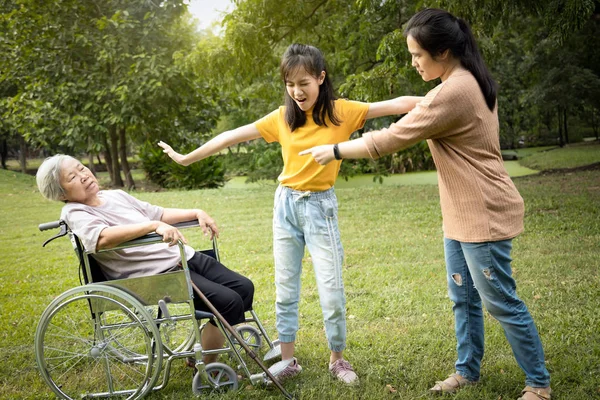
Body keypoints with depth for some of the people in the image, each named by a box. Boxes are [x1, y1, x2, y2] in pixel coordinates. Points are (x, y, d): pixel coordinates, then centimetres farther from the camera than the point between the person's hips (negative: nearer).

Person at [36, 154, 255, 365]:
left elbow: (160, 213, 24)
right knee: (228, 301, -21)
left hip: (185, 256, 9)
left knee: (244, 287, 3)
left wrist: (196, 213, 11)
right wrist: (154, 225, -38)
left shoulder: (116, 195, 16)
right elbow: (104, 237, -29)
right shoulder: (74, 214, -8)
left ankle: (200, 352, 17)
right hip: (158, 274, -8)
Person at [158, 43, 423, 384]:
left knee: (332, 292, 0)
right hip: (286, 204, 3)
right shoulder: (282, 117, 1)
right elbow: (234, 136, 4)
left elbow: (394, 105, -15)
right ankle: (288, 360, 22)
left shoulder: (341, 112, -7)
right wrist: (187, 158, 7)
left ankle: (338, 359, 20)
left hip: (320, 206, -3)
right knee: (286, 290, 9)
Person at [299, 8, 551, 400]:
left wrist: (334, 150, -9)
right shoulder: (469, 83, 9)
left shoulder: (454, 92, -23)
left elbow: (392, 139, -19)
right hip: (462, 215, 10)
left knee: (500, 301, 1)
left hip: (484, 215, -10)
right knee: (463, 297, 16)